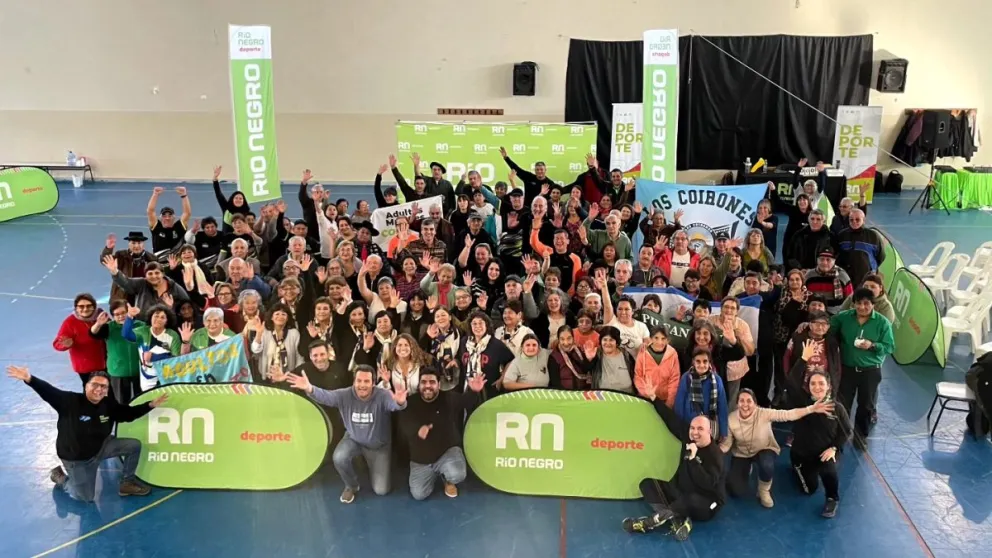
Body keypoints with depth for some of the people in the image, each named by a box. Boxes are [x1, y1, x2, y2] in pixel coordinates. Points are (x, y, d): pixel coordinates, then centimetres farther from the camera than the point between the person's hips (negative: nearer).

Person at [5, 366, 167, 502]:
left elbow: (129, 413, 2)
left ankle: (127, 483, 11)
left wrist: (151, 405, -9)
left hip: (100, 447, 5)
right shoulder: (70, 401, -27)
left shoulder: (109, 405, -11)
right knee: (86, 497, 3)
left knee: (134, 445, -7)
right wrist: (29, 379, -58)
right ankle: (60, 477, 32)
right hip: (76, 458, -5)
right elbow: (48, 392, -40)